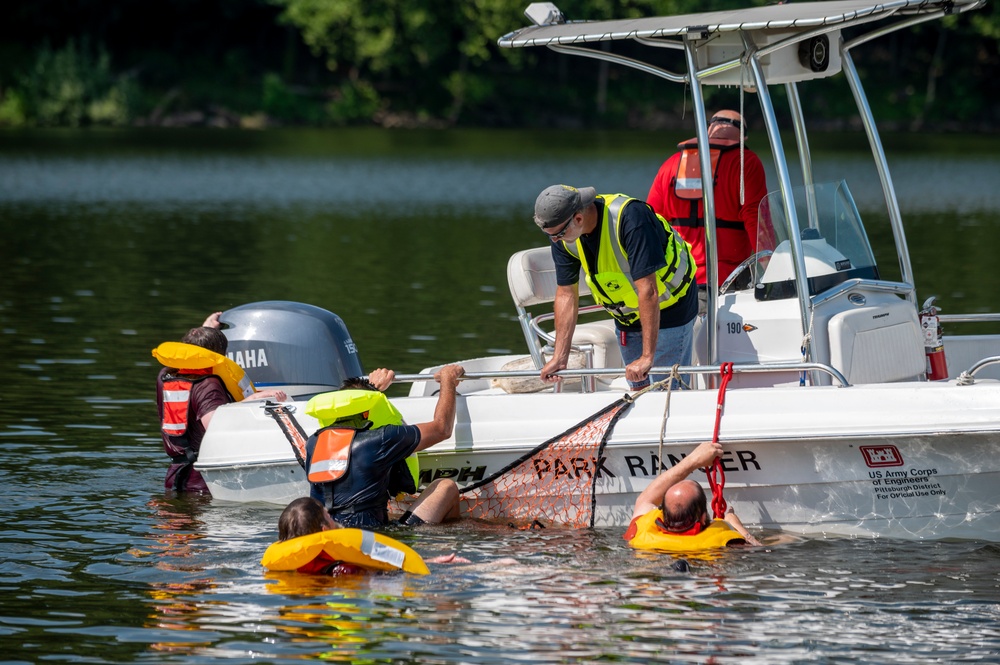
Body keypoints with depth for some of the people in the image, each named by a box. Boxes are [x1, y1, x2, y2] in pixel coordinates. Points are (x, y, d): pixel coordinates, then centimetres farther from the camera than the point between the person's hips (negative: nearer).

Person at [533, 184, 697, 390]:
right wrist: (560, 357, -8)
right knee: (638, 387, 9)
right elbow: (566, 293, -5)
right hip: (627, 316, 6)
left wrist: (647, 357, -36)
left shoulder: (629, 218, -35)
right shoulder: (562, 237, -14)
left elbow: (648, 290, -36)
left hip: (668, 309, -6)